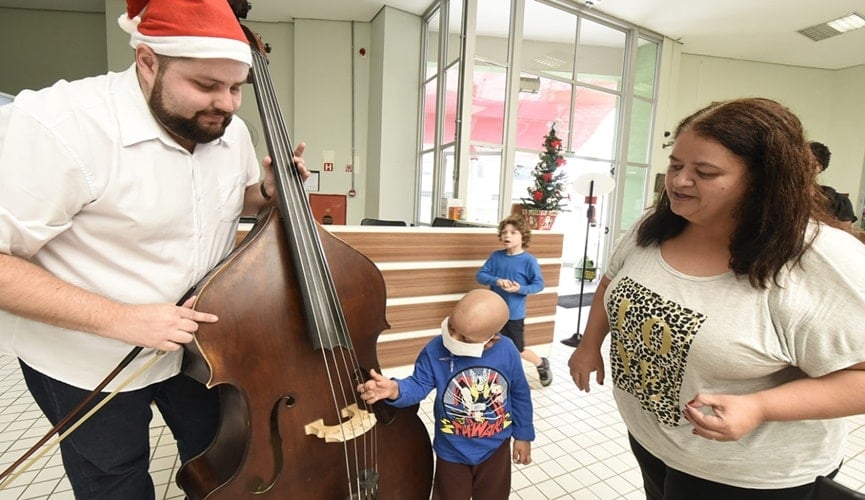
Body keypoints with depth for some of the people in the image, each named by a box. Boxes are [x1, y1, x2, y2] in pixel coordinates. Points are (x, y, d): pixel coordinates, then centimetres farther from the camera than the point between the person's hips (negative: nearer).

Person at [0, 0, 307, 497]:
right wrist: (120, 319, -31)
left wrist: (269, 192, -9)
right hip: (91, 363, -4)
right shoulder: (59, 125, -26)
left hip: (201, 340, 5)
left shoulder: (229, 130, -6)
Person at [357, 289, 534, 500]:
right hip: (452, 452, 0)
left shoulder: (507, 351, -21)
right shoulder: (435, 351, -24)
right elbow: (418, 386, -16)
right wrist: (395, 389, -39)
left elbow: (520, 395, -6)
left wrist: (523, 435, 4)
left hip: (496, 447, 1)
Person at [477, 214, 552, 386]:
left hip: (514, 314, -3)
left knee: (518, 350, 11)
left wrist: (520, 289, -24)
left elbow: (539, 284, -9)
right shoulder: (496, 256, -3)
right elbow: (480, 275, -4)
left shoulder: (529, 260, -13)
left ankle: (542, 363, 40)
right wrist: (497, 280, -22)